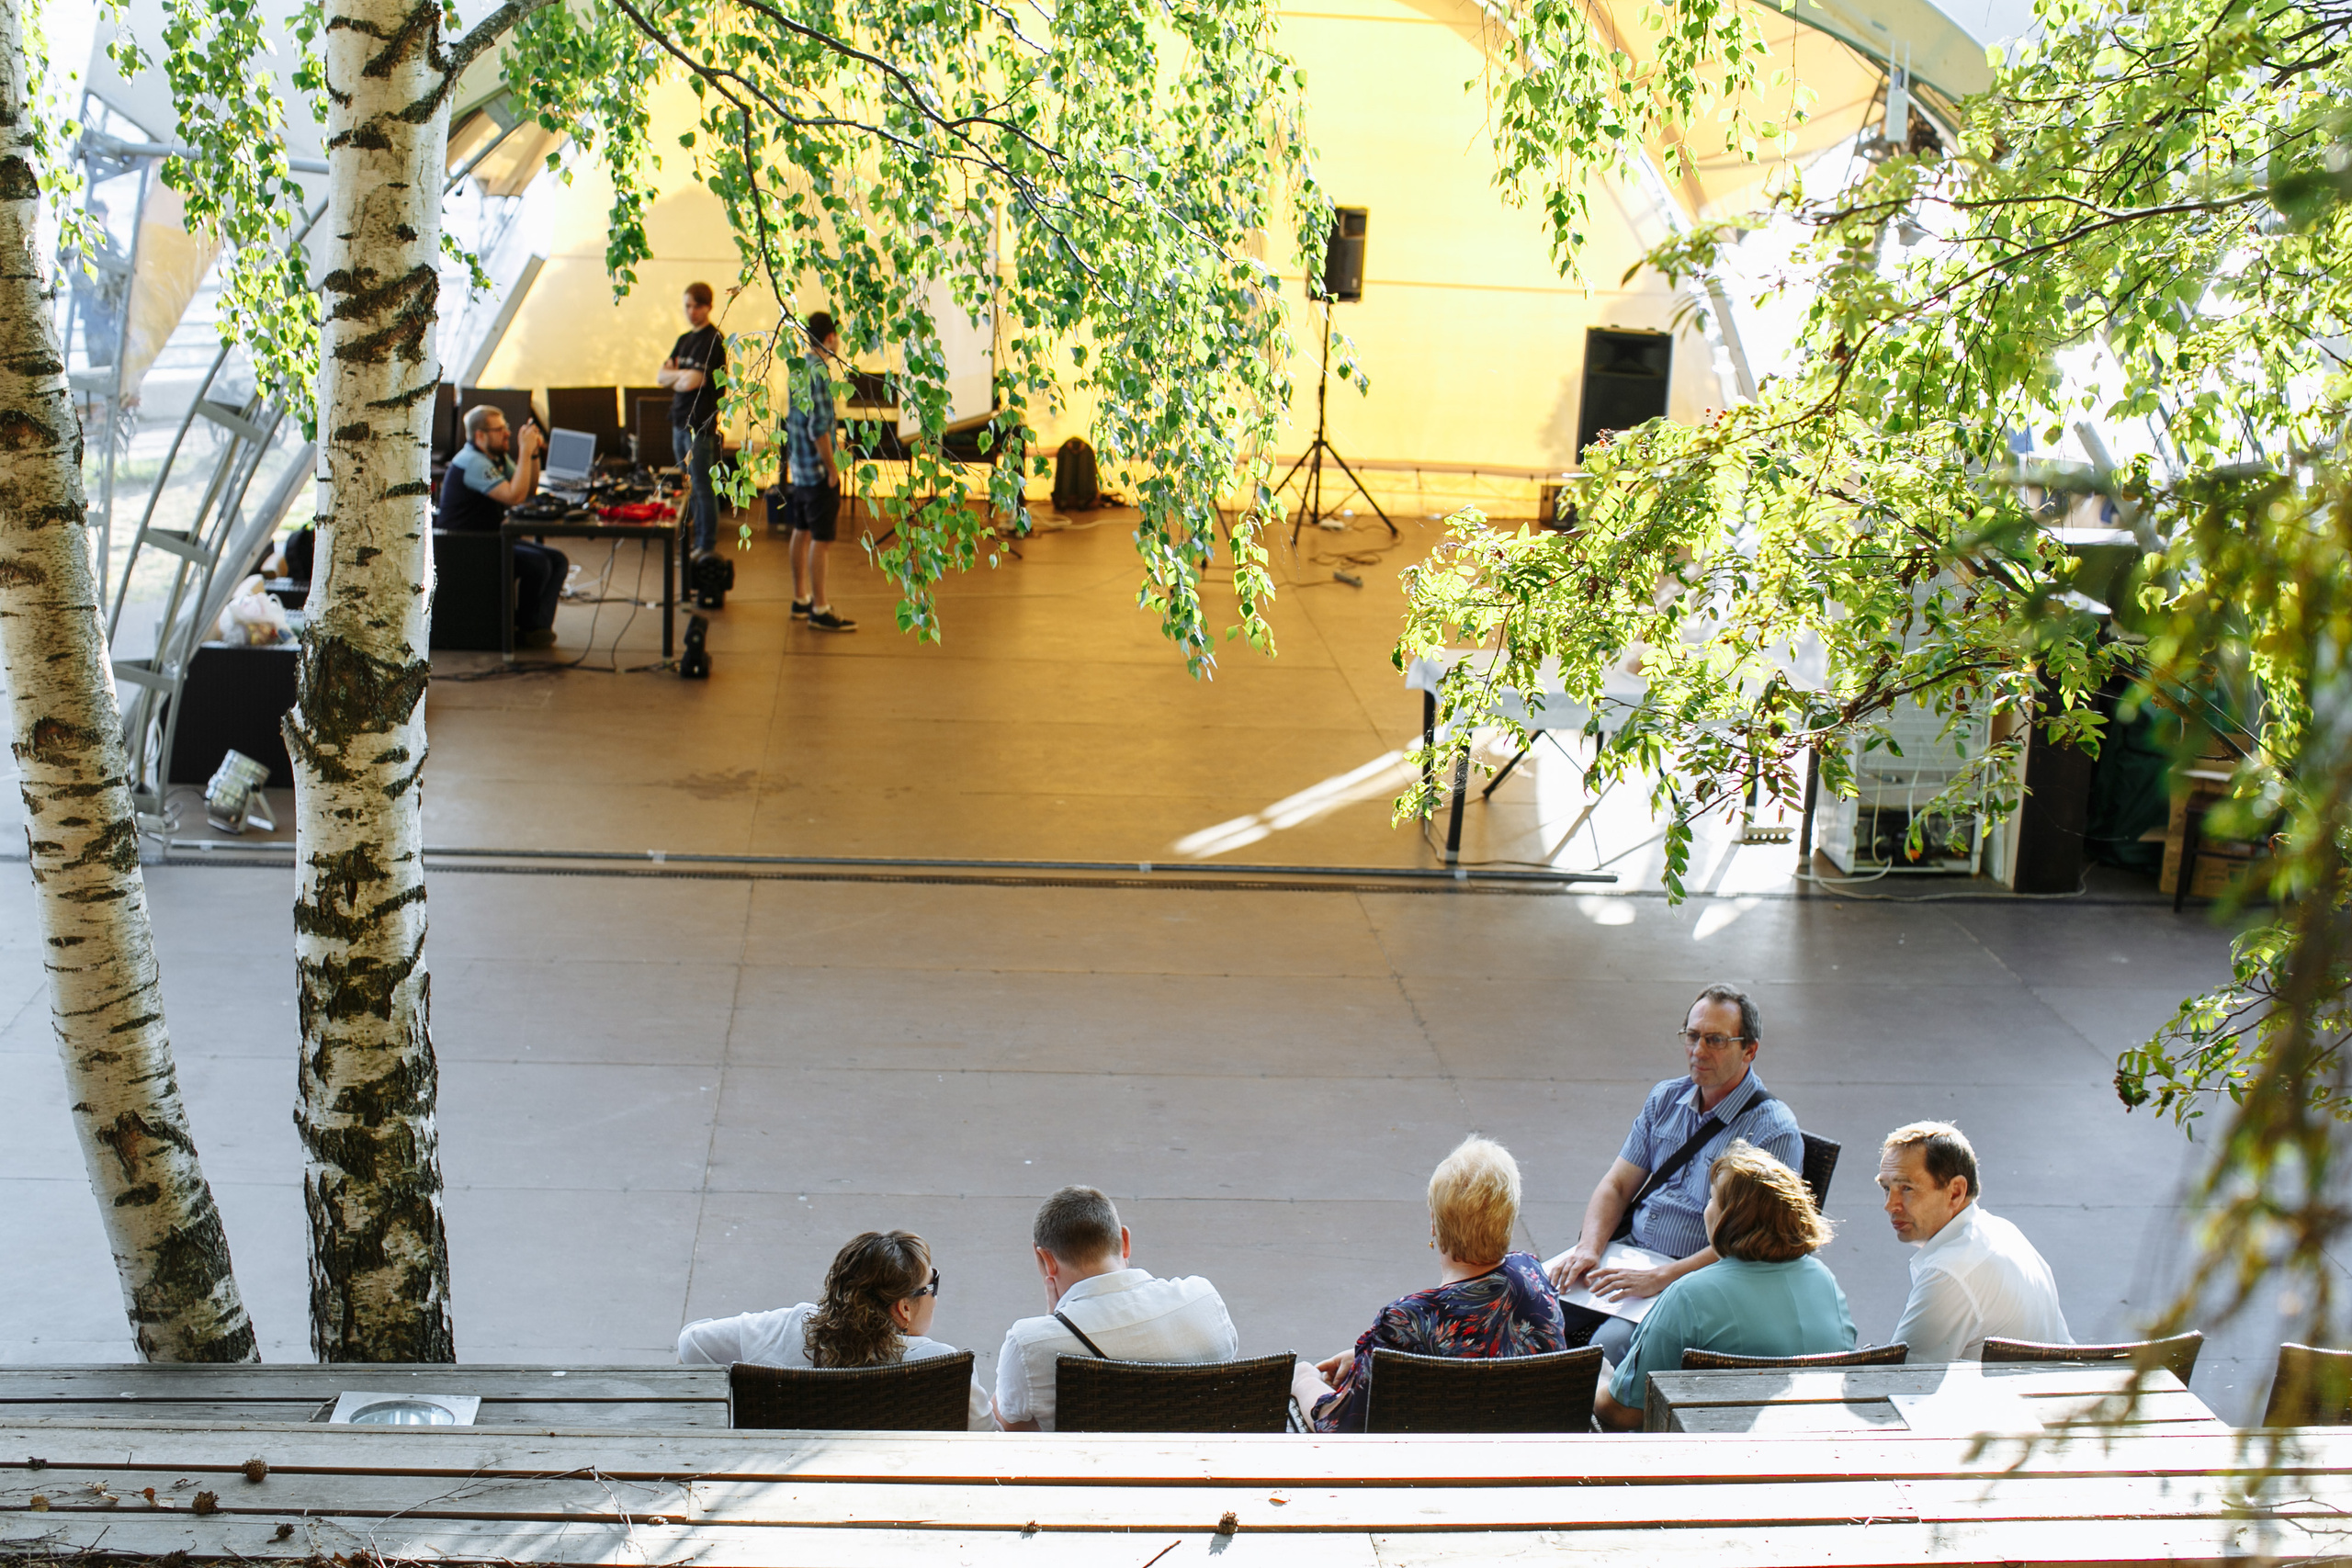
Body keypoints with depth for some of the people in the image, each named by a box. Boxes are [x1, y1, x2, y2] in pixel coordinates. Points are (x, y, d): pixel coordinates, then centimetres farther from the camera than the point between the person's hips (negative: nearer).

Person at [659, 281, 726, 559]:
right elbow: (661, 376, 11)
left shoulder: (714, 340, -11)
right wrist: (681, 375, -8)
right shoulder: (684, 339, 16)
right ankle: (695, 539, 19)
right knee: (688, 486, 12)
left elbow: (693, 382, -19)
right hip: (680, 421, 8)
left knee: (702, 487, -4)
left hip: (700, 424, -8)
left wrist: (674, 379, 2)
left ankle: (707, 546, 2)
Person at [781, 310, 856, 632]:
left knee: (802, 532, 16)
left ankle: (801, 600, 26)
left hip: (798, 468, 9)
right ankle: (819, 611, 1)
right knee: (821, 539, -3)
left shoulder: (797, 369, 8)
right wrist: (833, 469, -15)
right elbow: (819, 428, -22)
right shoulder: (818, 373, -19)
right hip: (818, 469, -9)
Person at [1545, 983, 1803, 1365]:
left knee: (1612, 1342, -32)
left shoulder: (1774, 1131, -9)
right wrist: (1589, 1248, -7)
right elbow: (1616, 1185, 13)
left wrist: (1659, 1278, -24)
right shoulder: (1666, 1099, 12)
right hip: (1629, 1255, 6)